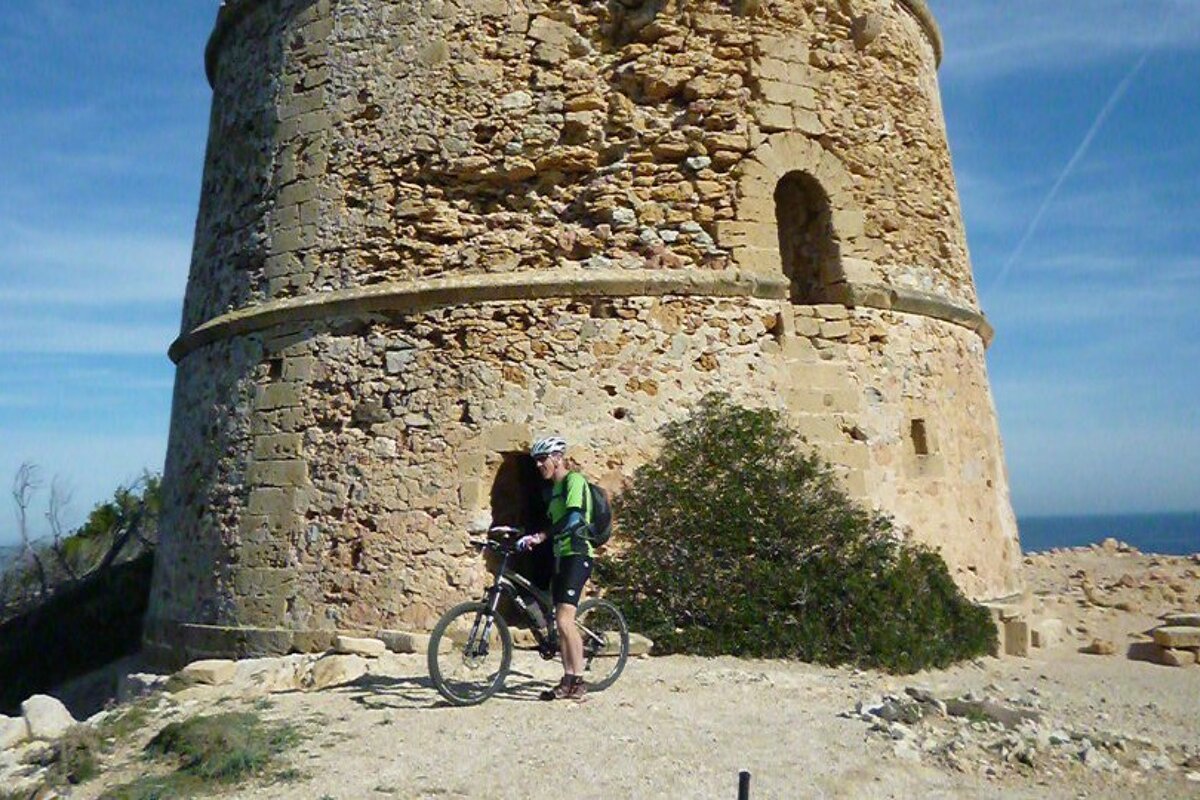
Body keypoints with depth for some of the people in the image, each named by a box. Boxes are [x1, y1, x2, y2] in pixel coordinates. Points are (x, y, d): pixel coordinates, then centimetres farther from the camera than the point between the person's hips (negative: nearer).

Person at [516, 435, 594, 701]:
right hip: (560, 557, 9)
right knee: (561, 622, 8)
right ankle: (567, 682, 14)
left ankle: (578, 682, -6)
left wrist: (540, 537, -29)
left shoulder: (574, 480, -8)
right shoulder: (552, 489, 19)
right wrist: (532, 538, 9)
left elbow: (574, 516, -24)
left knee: (564, 620, -15)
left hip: (577, 555, -9)